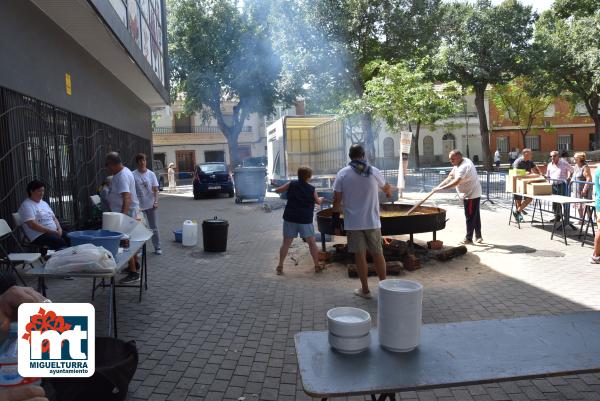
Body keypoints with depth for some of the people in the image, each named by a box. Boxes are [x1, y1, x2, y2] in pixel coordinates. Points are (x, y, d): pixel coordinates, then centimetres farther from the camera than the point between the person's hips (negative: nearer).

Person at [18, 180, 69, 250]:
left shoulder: (44, 203, 20)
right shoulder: (26, 206, -6)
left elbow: (54, 218, 20)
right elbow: (32, 225, -17)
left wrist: (59, 229, -1)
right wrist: (52, 231, -19)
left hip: (54, 232, 8)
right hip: (39, 235, -8)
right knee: (61, 243, -32)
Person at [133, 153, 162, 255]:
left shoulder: (151, 174, 1)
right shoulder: (133, 175, -5)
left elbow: (155, 189, 1)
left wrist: (156, 201, -10)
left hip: (150, 205, 2)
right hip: (138, 205, -2)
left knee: (154, 227, 10)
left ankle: (157, 247, 19)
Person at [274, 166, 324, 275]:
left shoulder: (291, 184, -2)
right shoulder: (312, 189, -2)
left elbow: (277, 191, 4)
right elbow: (318, 202, 14)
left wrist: (286, 188, 22)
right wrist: (321, 199, 36)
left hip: (290, 218, 1)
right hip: (305, 220, -1)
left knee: (286, 242, 8)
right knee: (312, 242, 10)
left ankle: (280, 266, 8)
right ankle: (317, 265, 16)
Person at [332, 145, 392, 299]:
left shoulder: (343, 173, -3)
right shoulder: (373, 171, 2)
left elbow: (337, 199, -6)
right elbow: (386, 187, 22)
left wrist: (335, 218, 3)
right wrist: (389, 193, 45)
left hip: (353, 222, -1)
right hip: (372, 221, 1)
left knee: (360, 255, 6)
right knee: (377, 253, 13)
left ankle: (365, 289, 14)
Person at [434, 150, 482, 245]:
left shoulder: (464, 166, -26)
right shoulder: (459, 164, 7)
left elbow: (456, 182, -36)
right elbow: (450, 177, 11)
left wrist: (441, 188, -38)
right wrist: (438, 186, 1)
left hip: (471, 195, -10)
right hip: (469, 194, 10)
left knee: (470, 217, -1)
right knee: (475, 216, 17)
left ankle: (468, 238, 9)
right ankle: (478, 236, 27)